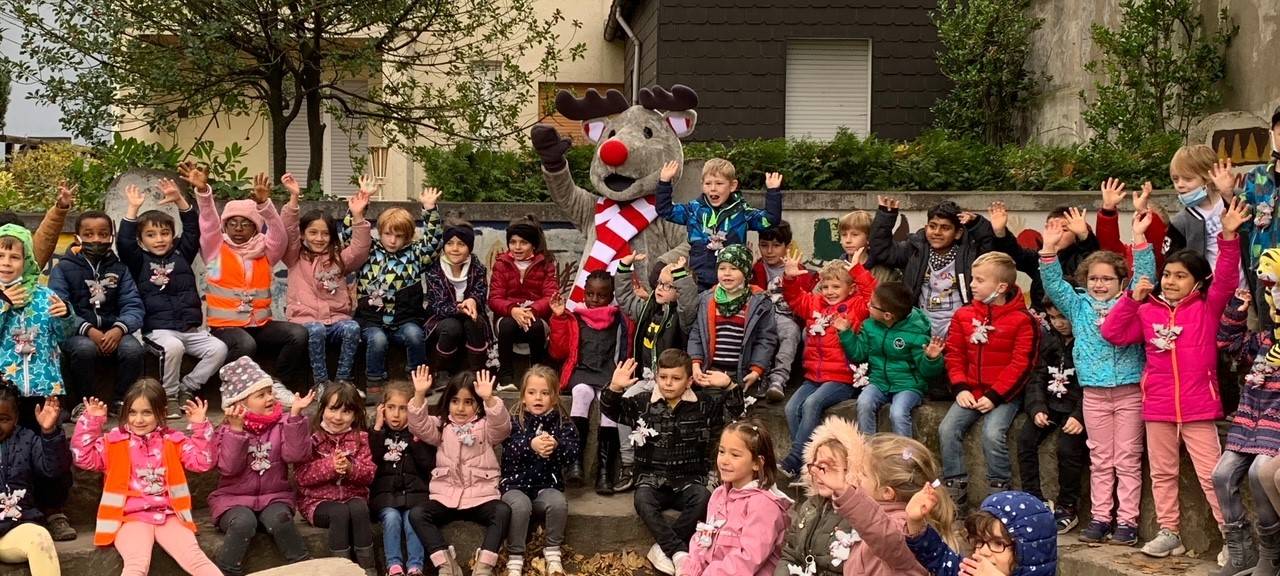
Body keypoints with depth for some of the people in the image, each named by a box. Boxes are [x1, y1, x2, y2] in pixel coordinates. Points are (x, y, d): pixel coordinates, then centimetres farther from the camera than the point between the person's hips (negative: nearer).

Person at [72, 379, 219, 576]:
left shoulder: (173, 441, 11)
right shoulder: (114, 442, 7)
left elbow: (203, 461, 7)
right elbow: (84, 458, -2)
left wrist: (201, 427, -3)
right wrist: (91, 421, -7)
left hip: (169, 515, 2)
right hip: (132, 517, -2)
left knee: (196, 558, -19)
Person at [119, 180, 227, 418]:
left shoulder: (181, 254, 16)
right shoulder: (139, 261, 8)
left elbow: (193, 230, 10)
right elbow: (123, 242, -7)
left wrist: (180, 201, -1)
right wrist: (133, 209, -10)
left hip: (192, 328, 4)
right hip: (159, 330, -4)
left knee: (218, 349, -19)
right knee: (173, 347, -36)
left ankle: (185, 390, -3)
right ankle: (169, 397, -16)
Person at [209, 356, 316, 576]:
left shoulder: (282, 423, 3)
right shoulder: (228, 429, -1)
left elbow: (296, 455, -13)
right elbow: (229, 468, -16)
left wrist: (295, 415, -20)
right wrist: (236, 429, -24)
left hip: (274, 496, 1)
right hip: (234, 497, -1)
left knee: (280, 519, -31)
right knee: (243, 522, -34)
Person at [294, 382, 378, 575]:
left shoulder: (360, 437, 4)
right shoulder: (311, 437, -4)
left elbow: (369, 474, 0)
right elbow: (301, 476, -12)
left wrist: (351, 468, -21)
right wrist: (330, 466, -25)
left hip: (353, 496, 2)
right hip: (317, 500, -2)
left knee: (359, 509, -32)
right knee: (340, 513, -34)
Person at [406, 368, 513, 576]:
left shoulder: (486, 427, 6)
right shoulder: (441, 426, 12)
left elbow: (502, 426, -16)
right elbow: (419, 426, -6)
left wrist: (489, 399, -34)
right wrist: (420, 395, -22)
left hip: (481, 496, -2)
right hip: (445, 496, 2)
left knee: (503, 511, -32)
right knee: (416, 514, -24)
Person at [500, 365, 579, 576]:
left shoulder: (562, 422, 3)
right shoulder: (514, 421, -1)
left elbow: (573, 452, -11)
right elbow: (510, 450, -17)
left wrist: (556, 446, -33)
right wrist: (531, 445, -37)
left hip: (547, 484, 1)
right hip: (516, 483, -1)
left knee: (558, 502, -30)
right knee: (520, 505, -33)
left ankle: (552, 551, -7)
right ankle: (515, 557, -16)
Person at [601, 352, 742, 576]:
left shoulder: (703, 406, 4)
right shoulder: (643, 404, 3)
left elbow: (733, 412, -1)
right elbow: (610, 410, -2)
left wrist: (729, 387, -20)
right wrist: (615, 388, -24)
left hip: (688, 480, 0)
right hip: (652, 479, 0)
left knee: (703, 499, -32)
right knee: (642, 501, -33)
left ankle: (663, 548, -24)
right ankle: (679, 553, -32)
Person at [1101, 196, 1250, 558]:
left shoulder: (1207, 308, 0)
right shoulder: (1148, 311, 6)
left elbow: (1226, 280, -15)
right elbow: (1112, 334, 0)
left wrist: (1228, 236, -27)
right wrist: (1133, 298, -9)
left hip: (1198, 407, -4)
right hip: (1158, 407, 4)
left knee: (1211, 474, -2)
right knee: (1162, 473, 11)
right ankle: (1169, 533, 22)